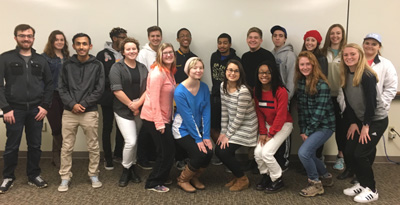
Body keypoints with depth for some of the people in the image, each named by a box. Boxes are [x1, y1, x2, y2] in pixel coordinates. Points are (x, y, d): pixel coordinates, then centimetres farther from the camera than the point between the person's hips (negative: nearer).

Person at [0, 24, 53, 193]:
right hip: (14, 109, -2)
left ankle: (34, 175, 25)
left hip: (36, 110, 2)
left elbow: (49, 84, 11)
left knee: (35, 145, 10)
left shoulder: (40, 60, 10)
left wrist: (45, 106, 0)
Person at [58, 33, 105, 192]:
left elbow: (99, 89, -3)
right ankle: (65, 178, 18)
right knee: (67, 147, 6)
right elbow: (62, 88, 4)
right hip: (69, 112, 2)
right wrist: (72, 104, -11)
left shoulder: (97, 65, 1)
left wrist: (84, 104, -11)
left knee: (93, 146, 7)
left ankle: (94, 175, 23)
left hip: (90, 112, -1)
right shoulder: (67, 65, 6)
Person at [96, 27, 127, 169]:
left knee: (121, 127, 12)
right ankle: (108, 159, 15)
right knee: (107, 128, 5)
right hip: (108, 97, -3)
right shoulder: (102, 55, -2)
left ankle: (118, 154, 28)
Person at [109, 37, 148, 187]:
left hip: (140, 109, 4)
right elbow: (117, 90, -12)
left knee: (136, 141, 9)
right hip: (123, 110, -4)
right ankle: (126, 170, 11)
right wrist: (131, 106, -10)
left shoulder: (142, 68, 11)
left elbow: (148, 88, 3)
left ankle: (132, 167, 28)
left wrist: (139, 103, -11)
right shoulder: (117, 67, -3)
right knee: (131, 141, -12)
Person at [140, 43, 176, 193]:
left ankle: (161, 178, 34)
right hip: (154, 119, -9)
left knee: (168, 150, 16)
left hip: (164, 118, 9)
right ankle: (153, 183, 16)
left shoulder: (169, 72, 11)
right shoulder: (158, 73, -18)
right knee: (166, 151, 0)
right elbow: (154, 99, -21)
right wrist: (159, 123, -21)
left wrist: (167, 119, 11)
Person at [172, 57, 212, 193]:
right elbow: (188, 118, -20)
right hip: (183, 130, -5)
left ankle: (194, 177, 17)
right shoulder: (180, 91, -20)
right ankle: (182, 180, 9)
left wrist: (206, 136, -11)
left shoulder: (204, 88, -3)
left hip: (198, 129, 5)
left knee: (209, 152, -13)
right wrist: (198, 139, -18)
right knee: (200, 155, -19)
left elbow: (206, 113, -5)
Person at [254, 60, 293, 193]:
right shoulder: (257, 90, -3)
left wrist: (271, 134, -16)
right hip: (268, 124, 5)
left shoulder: (281, 91, -22)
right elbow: (259, 112, 0)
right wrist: (262, 132, -6)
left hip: (283, 125, -5)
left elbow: (281, 115, -20)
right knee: (258, 152, -10)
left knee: (266, 152, -18)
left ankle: (278, 181, 5)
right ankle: (265, 176, 17)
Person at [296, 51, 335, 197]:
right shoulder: (301, 82, 2)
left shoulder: (322, 85, -18)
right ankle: (326, 177, 40)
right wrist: (302, 131, -2)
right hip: (309, 126, 7)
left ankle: (316, 184, 4)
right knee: (309, 154, 14)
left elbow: (320, 112, -19)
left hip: (324, 126, -7)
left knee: (303, 152, -18)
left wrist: (308, 132, -14)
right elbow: (301, 108, 2)